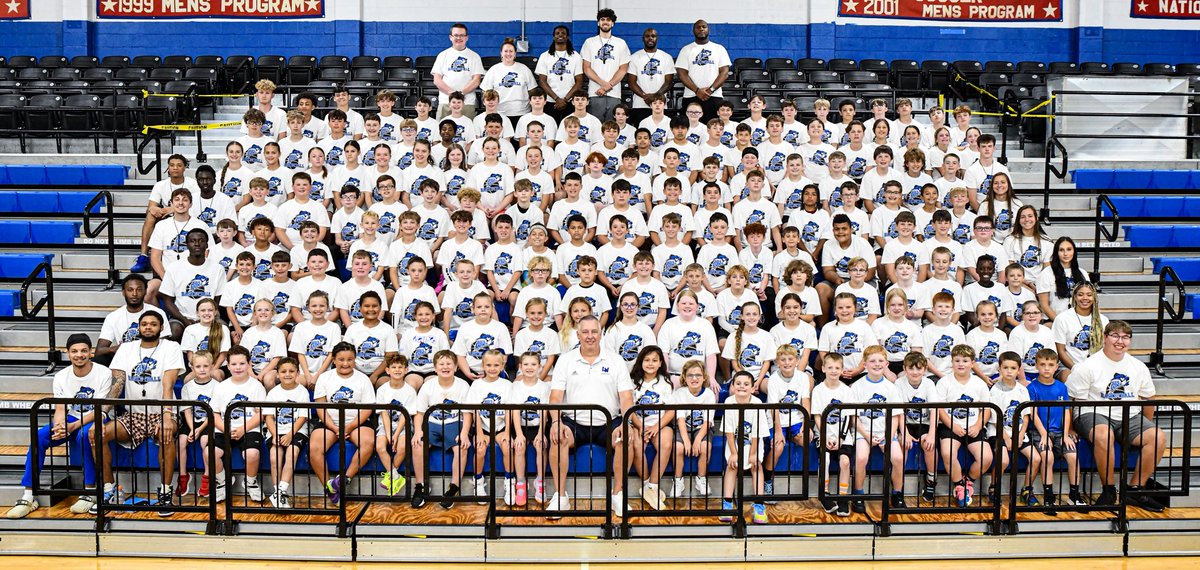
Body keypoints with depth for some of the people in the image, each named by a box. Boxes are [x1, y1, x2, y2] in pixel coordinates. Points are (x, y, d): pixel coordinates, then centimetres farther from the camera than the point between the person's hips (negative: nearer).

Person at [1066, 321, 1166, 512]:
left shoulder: (1139, 367, 11)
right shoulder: (1087, 366, -5)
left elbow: (1148, 399, 21)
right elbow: (1072, 399, -6)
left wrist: (1147, 428, 19)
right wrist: (1070, 427, -13)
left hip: (1130, 417, 5)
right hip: (1095, 414, -5)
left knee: (1158, 437, -19)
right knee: (1104, 435, -38)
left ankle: (1134, 488, -7)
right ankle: (1109, 490, -19)